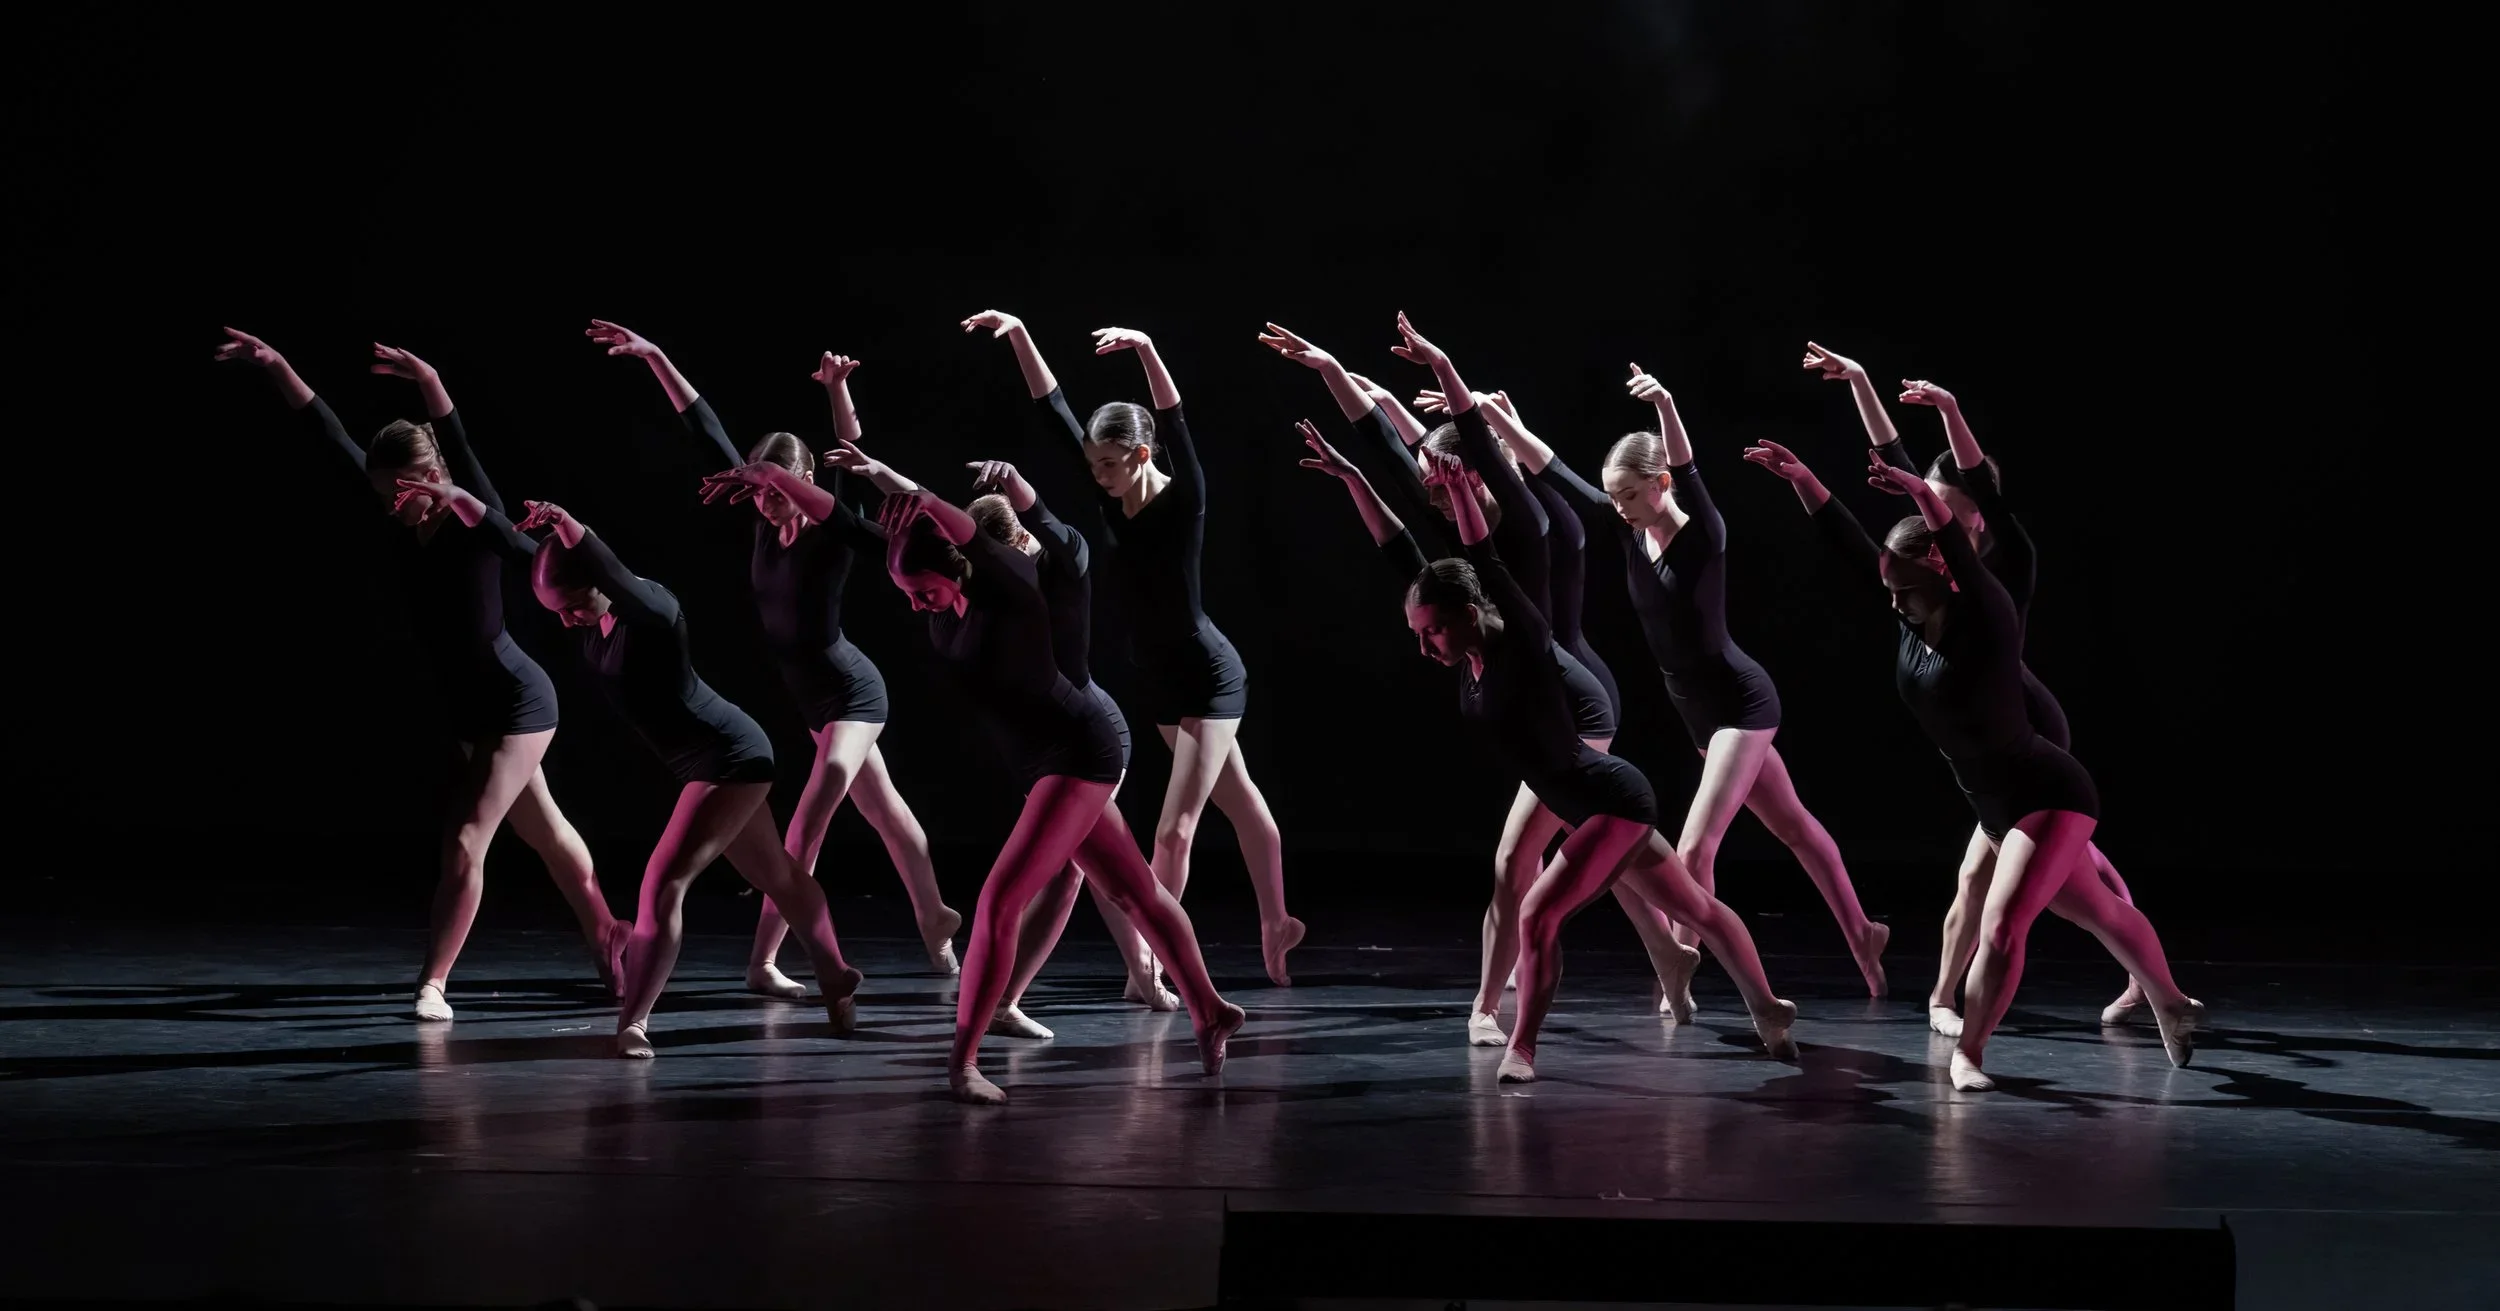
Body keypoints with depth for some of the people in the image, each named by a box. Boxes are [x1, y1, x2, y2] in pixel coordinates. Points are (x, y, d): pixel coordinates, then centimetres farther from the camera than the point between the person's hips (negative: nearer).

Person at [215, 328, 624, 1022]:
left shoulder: (476, 518, -20)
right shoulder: (404, 524, -3)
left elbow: (462, 449, -39)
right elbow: (335, 440, -4)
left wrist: (430, 385, -56)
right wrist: (278, 369, -8)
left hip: (515, 702, -8)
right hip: (470, 707, 8)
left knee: (464, 840, -12)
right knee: (543, 831, 20)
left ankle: (432, 983, -9)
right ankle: (606, 935, 36)